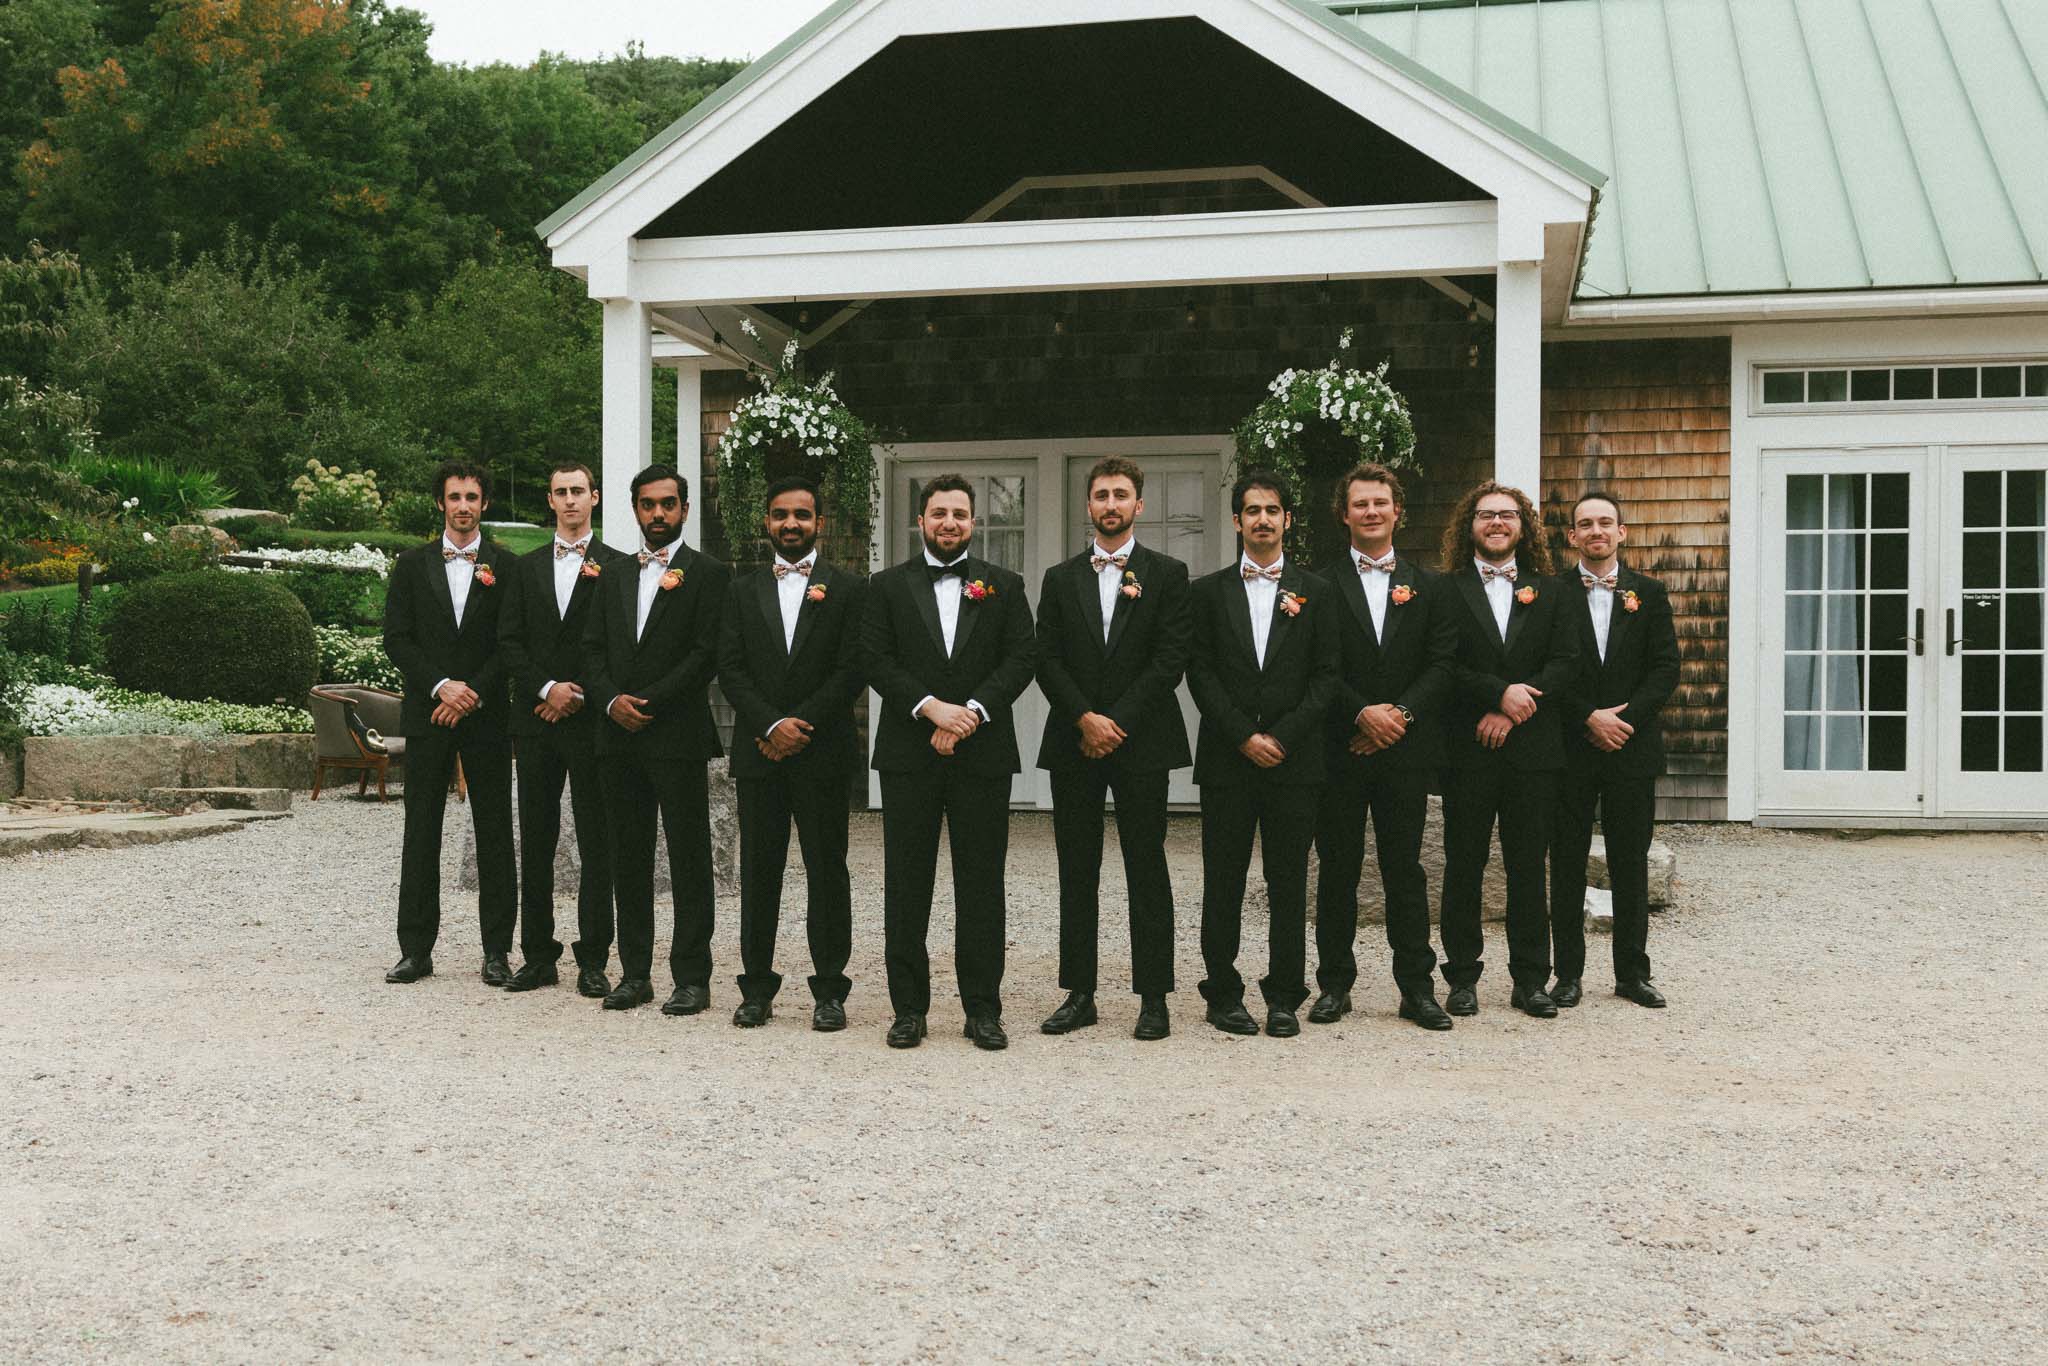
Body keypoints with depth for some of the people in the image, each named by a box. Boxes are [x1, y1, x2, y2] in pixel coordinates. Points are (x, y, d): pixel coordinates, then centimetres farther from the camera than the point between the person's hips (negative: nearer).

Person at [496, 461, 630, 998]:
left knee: (596, 842, -1)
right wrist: (546, 688, -8)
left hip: (592, 718, -3)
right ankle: (538, 956, 14)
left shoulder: (617, 566, 2)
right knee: (536, 841, 7)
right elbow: (509, 641, 7)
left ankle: (593, 959, 4)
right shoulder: (525, 567, 13)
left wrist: (581, 695, -9)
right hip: (535, 719, 4)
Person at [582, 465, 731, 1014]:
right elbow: (593, 650, 13)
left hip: (678, 736, -5)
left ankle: (691, 978, 3)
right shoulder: (615, 578, 17)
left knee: (689, 859, -2)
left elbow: (706, 654, -9)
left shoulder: (708, 574, -1)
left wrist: (646, 702, -13)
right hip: (620, 739, 6)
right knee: (629, 860, 9)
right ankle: (635, 973, 17)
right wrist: (612, 701, -6)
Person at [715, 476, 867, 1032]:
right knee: (758, 871, 5)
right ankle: (757, 987, 13)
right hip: (758, 752, 2)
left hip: (823, 752, -2)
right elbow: (730, 670, 4)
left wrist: (800, 726, -12)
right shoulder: (743, 590, 12)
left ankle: (829, 990, 8)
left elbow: (851, 671, -4)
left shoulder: (848, 589, 4)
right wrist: (772, 725, -10)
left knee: (827, 870, 1)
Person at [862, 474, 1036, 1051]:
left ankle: (982, 1009, 10)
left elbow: (1019, 660, 0)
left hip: (983, 754, 0)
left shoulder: (1004, 586, 10)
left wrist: (970, 713, -13)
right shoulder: (888, 586, 9)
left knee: (981, 885, 3)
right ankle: (909, 1008, 11)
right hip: (908, 757, 0)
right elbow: (877, 660, -1)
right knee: (906, 885, 3)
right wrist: (931, 708, -14)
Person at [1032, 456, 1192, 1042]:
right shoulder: (1060, 579, 11)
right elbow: (1047, 660, 4)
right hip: (1072, 745, 3)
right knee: (1077, 872, 6)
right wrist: (1085, 719, -10)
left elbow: (1170, 659, -5)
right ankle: (1079, 994, 13)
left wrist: (1117, 723, -11)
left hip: (1140, 743, -3)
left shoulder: (1167, 574, 3)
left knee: (1147, 871, 0)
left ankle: (1154, 998, 5)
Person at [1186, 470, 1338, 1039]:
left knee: (1289, 882, 3)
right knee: (1223, 881, 3)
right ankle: (1223, 994, 12)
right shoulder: (1208, 591, 8)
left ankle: (1285, 997, 11)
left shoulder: (1314, 592, 9)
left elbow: (1324, 676, 3)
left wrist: (1282, 738, -9)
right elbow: (1200, 673, 1)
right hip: (1226, 758, 0)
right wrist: (1244, 737, -9)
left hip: (1293, 758, 0)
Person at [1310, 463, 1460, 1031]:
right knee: (1337, 871, 4)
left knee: (1405, 871, 5)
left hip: (1406, 749, 1)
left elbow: (1441, 665, 2)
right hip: (1340, 748, -1)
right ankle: (1334, 984, 13)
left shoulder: (1429, 588, 10)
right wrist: (1363, 713, -15)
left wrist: (1400, 713, -12)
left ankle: (1417, 987, 10)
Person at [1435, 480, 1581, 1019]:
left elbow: (1565, 663, 2)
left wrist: (1512, 712, -11)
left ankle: (1531, 980, 11)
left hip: (1532, 748, 2)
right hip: (1467, 751, -2)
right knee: (1464, 866, 3)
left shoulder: (1550, 592, 11)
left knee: (1529, 867, 5)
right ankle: (1462, 977, 11)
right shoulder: (1445, 590, 4)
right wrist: (1500, 692, -17)